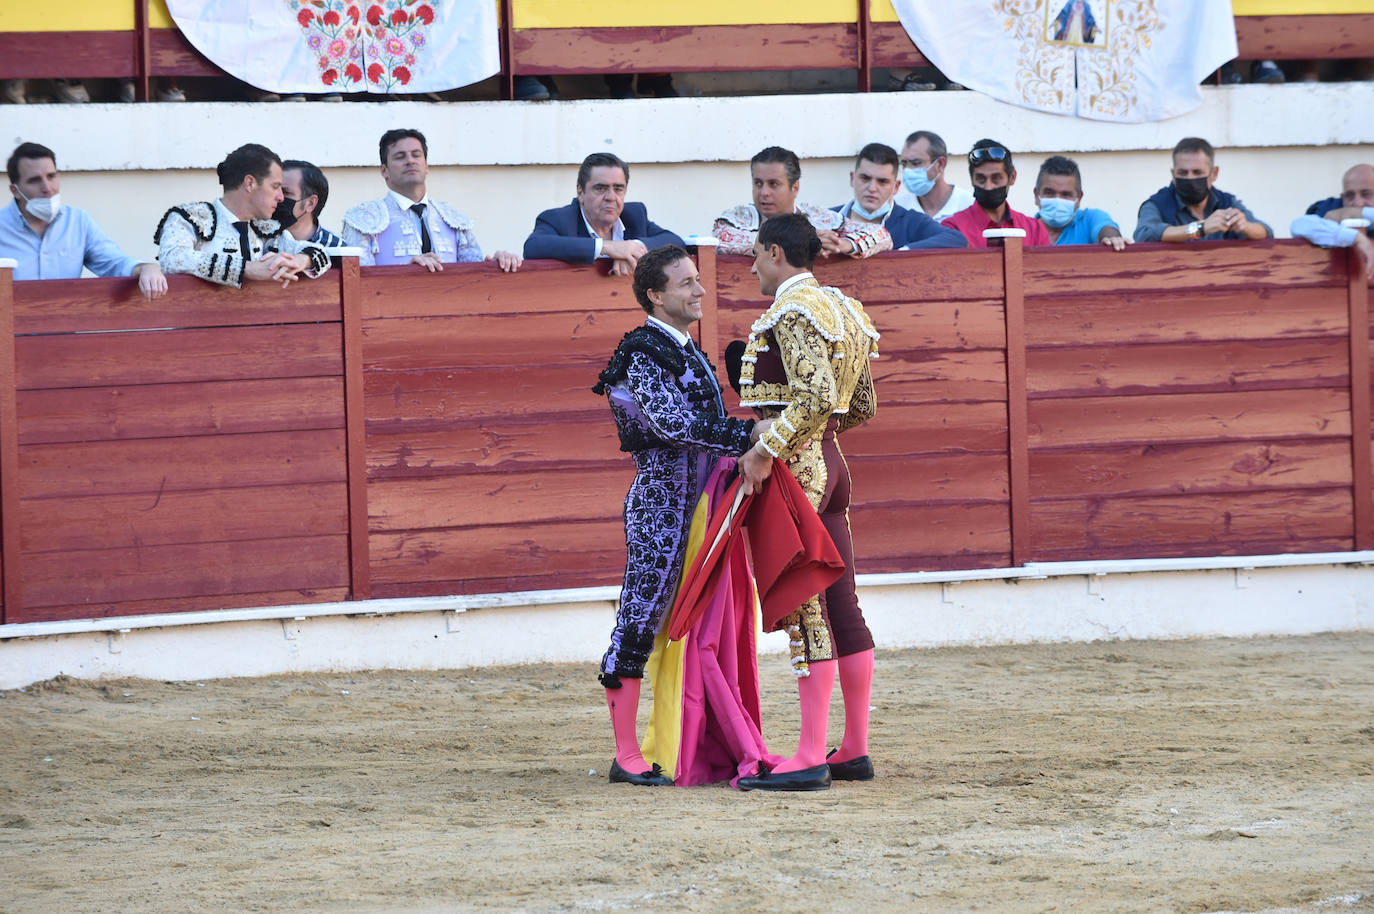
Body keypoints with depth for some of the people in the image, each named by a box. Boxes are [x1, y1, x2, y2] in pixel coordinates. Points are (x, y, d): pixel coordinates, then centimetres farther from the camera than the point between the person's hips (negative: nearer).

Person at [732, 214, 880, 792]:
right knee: (842, 608, 11)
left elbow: (815, 397, -26)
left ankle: (810, 761, -10)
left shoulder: (792, 314, -13)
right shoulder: (842, 310, 16)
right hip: (830, 463, 10)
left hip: (791, 465, -10)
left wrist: (765, 450, -25)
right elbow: (862, 407, 21)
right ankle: (855, 750, 15)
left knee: (803, 611, -9)